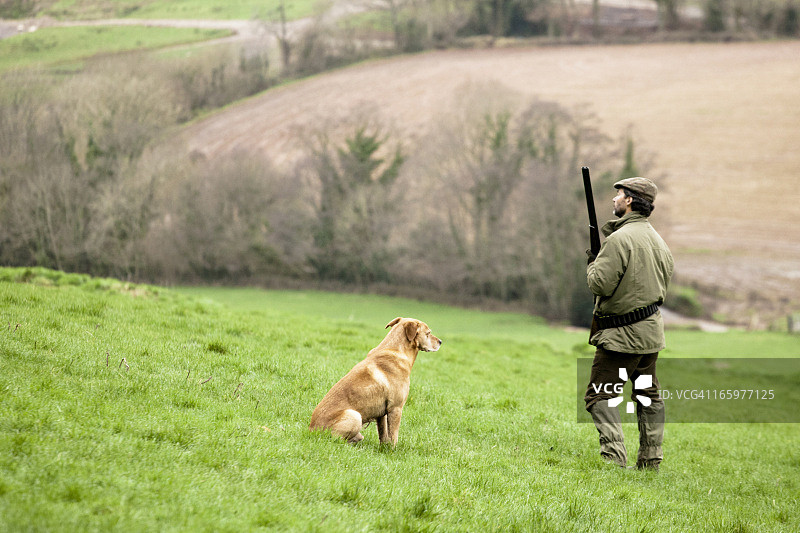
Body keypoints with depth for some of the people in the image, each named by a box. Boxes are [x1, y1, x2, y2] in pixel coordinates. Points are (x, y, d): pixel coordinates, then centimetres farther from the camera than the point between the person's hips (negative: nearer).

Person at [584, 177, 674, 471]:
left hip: (621, 335, -8)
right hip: (652, 330, 9)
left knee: (600, 396, -5)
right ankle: (650, 460, 18)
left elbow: (600, 284, -21)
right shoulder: (658, 240, 10)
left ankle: (614, 457, -18)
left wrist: (592, 263, 1)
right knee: (648, 396, 16)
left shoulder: (620, 239, -18)